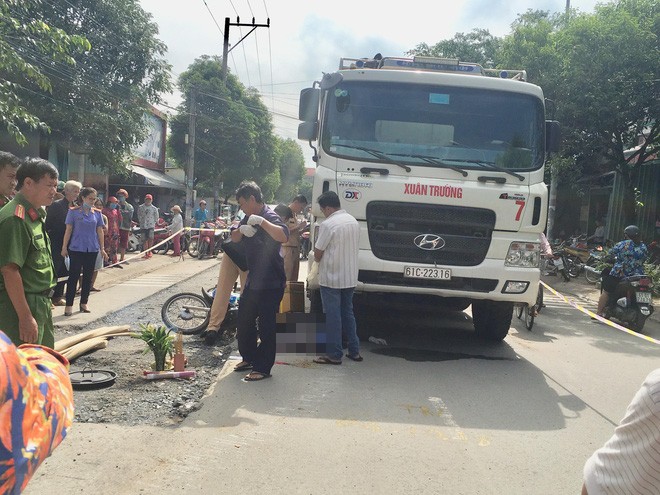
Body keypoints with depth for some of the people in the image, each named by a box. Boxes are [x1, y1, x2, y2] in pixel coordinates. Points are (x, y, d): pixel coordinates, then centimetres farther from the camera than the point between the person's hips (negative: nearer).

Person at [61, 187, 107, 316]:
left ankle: (84, 303, 20)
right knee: (73, 276, -3)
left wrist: (102, 249, 7)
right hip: (76, 248, -3)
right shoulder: (74, 212, -4)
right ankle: (69, 305, 0)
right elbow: (68, 230, -2)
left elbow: (100, 231, 8)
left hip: (92, 249, 4)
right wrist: (64, 247, -3)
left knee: (88, 276, 9)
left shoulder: (97, 213, 5)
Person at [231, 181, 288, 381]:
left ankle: (263, 368, 8)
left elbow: (283, 236, -35)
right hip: (253, 280, 10)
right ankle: (249, 357, 35)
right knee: (244, 320, 19)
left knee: (266, 326, -1)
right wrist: (241, 230, -7)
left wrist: (261, 222, -36)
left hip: (270, 283, -10)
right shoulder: (249, 218, 11)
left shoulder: (270, 217, -17)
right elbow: (234, 238, 14)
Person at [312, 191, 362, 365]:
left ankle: (334, 355, 5)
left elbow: (317, 255, -13)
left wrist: (315, 243, 8)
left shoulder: (328, 224, -16)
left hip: (331, 278, -7)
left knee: (333, 316, 0)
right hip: (350, 278, 7)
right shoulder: (354, 221, 7)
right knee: (348, 313, 16)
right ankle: (354, 351, 20)